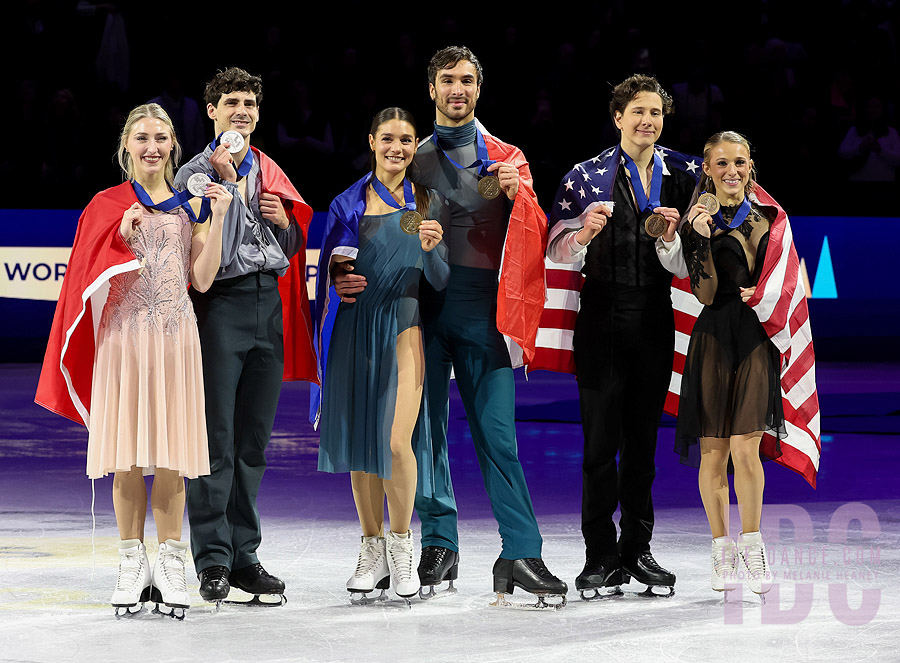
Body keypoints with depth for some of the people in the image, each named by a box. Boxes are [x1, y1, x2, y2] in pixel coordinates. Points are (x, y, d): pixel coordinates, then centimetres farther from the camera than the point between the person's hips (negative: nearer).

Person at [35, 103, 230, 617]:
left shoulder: (188, 205, 13)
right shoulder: (108, 206, 9)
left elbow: (202, 279, 4)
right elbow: (94, 275, 2)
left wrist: (218, 218, -3)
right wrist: (123, 234, -10)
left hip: (175, 334, 1)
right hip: (123, 333, -1)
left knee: (170, 449, -2)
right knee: (127, 450, -2)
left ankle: (171, 565, 1)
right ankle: (133, 563, 4)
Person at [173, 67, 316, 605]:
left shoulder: (270, 173, 17)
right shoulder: (196, 173, 0)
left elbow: (293, 248, 22)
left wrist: (284, 221, 1)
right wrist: (227, 182, -16)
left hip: (269, 300, 5)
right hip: (221, 301, -5)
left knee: (254, 439, 7)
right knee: (215, 436, -8)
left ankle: (245, 555, 12)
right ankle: (213, 560, -5)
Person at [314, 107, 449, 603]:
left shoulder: (430, 204, 7)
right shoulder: (348, 204, 9)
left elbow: (440, 281, 3)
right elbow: (332, 267, 15)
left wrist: (432, 249, -17)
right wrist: (339, 281, -7)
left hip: (403, 325, -2)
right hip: (355, 325, 2)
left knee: (396, 441, -14)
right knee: (360, 440, 5)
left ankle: (400, 544, 3)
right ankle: (373, 549, 16)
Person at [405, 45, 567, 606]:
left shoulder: (505, 158, 14)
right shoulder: (412, 157, 15)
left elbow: (533, 238, 4)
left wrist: (517, 193, -14)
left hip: (483, 304, -1)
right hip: (423, 303, 2)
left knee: (496, 430, -8)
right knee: (427, 428, 2)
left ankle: (521, 554, -11)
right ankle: (440, 545, 12)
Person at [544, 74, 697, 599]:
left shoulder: (683, 174, 8)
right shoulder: (588, 177, 0)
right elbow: (559, 253, -4)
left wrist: (677, 231, -11)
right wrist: (585, 231, -25)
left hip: (656, 318, 3)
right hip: (603, 319, -3)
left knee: (643, 439, 9)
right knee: (601, 442, -4)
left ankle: (637, 550, 17)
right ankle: (601, 558, 1)